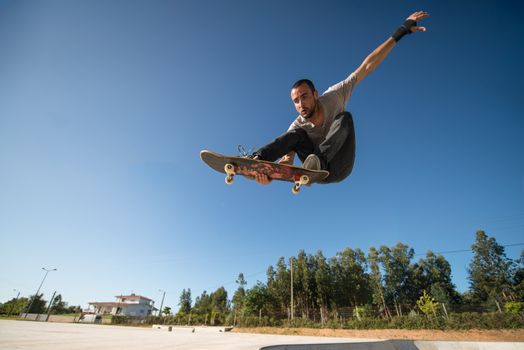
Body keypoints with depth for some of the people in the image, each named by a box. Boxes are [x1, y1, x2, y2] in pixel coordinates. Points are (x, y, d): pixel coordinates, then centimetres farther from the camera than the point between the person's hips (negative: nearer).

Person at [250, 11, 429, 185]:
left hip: (338, 169, 0)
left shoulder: (332, 97, -8)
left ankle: (319, 158, -46)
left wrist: (401, 31, -9)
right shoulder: (297, 127, -9)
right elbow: (288, 158, -22)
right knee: (298, 134, -23)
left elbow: (367, 67, -7)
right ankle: (257, 159, -39)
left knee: (345, 118, -25)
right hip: (316, 170, 0)